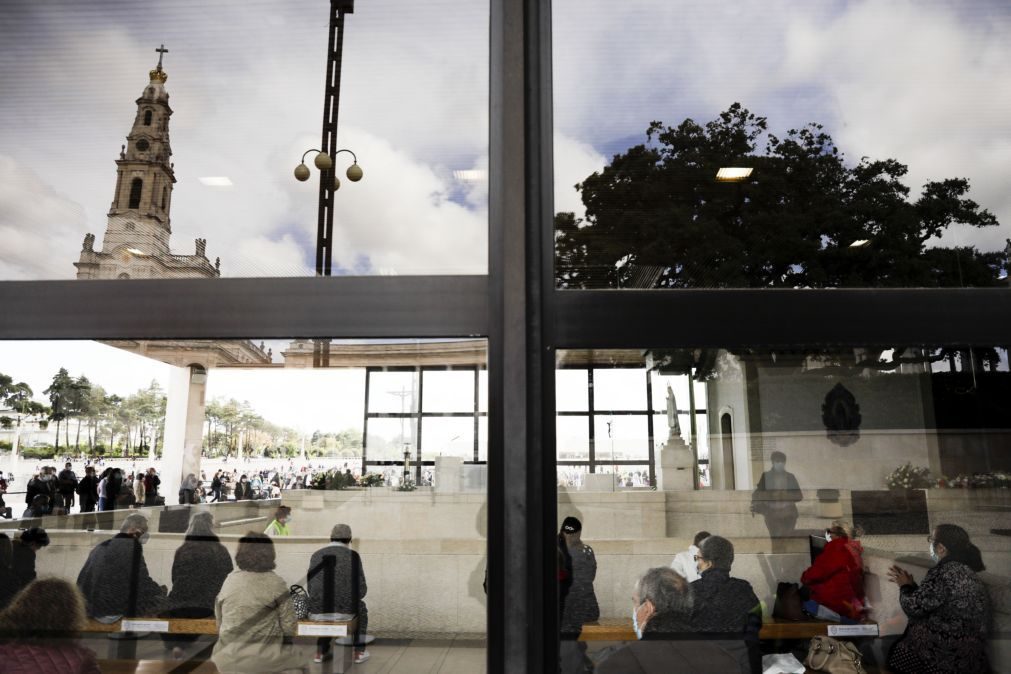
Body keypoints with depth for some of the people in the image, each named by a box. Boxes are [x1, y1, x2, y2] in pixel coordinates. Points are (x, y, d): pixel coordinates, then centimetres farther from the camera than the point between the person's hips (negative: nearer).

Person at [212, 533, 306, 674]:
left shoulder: (229, 580, 1)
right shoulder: (276, 583, -11)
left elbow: (219, 622, 11)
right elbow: (289, 627, -9)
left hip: (228, 658, 4)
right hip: (264, 659, -4)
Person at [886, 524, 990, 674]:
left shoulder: (945, 571, -20)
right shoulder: (966, 571, 10)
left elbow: (914, 607, -16)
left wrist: (905, 586, 2)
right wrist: (911, 585, 17)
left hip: (946, 659, -8)